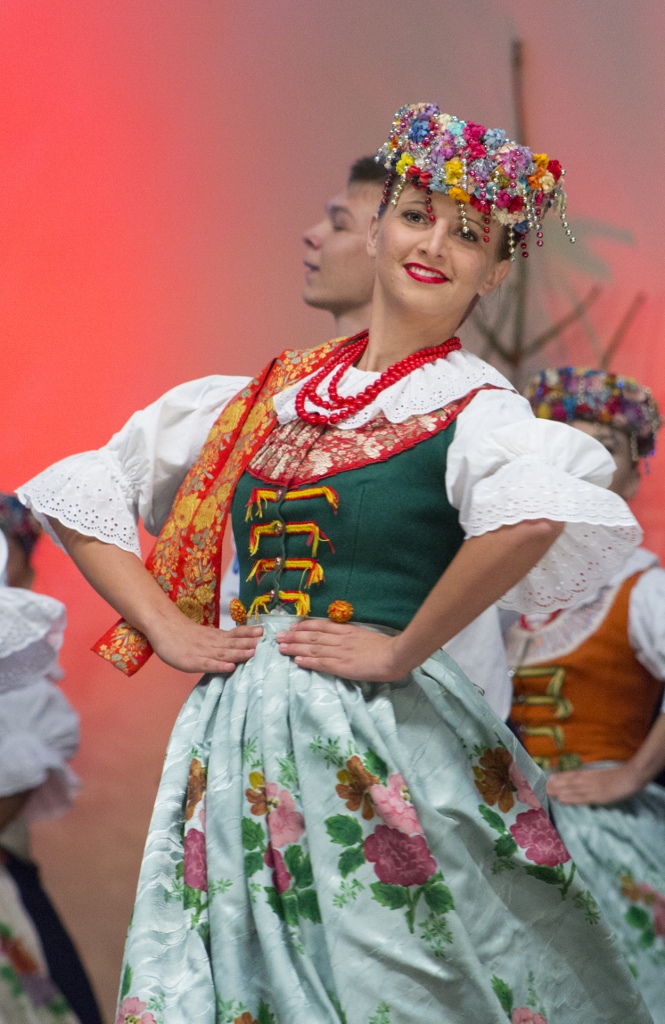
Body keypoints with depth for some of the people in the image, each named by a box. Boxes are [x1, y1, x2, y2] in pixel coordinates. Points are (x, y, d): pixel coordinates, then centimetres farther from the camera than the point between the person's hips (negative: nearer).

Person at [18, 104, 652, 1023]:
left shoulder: (474, 410, -5)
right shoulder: (262, 396, 11)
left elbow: (532, 513, -29)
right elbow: (80, 491, 17)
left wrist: (401, 649, -22)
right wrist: (169, 629, 6)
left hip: (383, 740, -4)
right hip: (237, 738, 4)